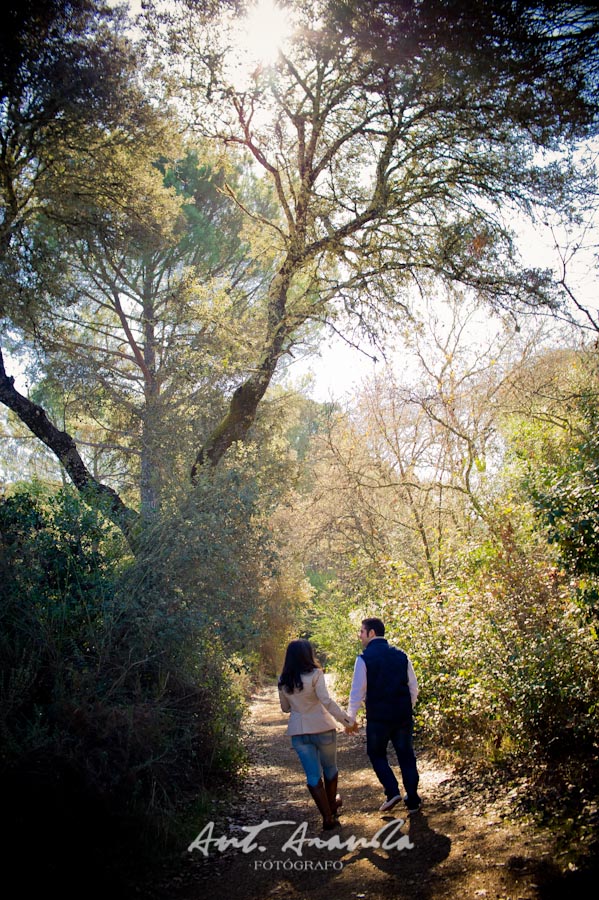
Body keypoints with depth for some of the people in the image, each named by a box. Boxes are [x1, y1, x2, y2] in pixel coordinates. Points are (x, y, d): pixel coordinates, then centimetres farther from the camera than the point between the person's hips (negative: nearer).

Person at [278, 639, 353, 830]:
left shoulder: (283, 681, 2)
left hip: (298, 732, 3)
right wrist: (345, 718, -16)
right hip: (322, 728, -2)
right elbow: (326, 701, -20)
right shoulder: (314, 674, -11)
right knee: (330, 768, 20)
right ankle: (332, 806, 37)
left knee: (313, 775, 7)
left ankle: (328, 816, 5)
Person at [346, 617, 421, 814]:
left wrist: (350, 719, 1)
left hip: (378, 717, -4)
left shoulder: (364, 659, -10)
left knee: (376, 754, 16)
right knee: (406, 756, 14)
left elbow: (357, 692, -10)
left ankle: (392, 792, 1)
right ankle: (413, 801, 17)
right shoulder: (401, 655, 4)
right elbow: (413, 687, 8)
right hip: (403, 716, 4)